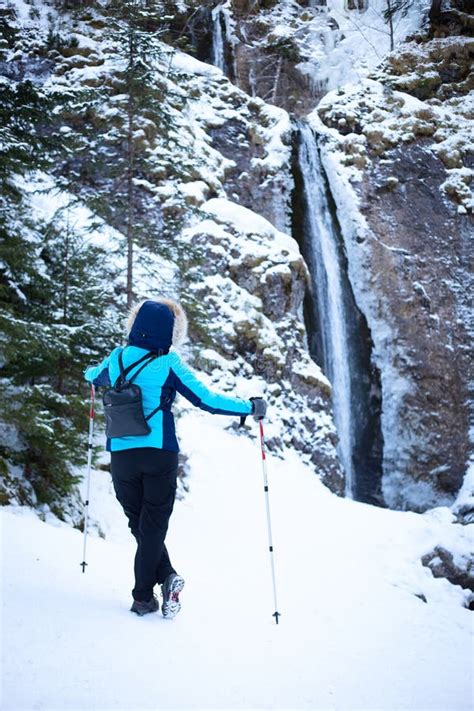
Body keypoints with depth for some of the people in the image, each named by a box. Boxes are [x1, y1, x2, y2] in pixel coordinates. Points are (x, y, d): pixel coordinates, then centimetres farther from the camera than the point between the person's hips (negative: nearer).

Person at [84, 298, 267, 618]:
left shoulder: (116, 359, 3)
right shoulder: (168, 363, -9)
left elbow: (93, 377, 25)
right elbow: (205, 399, -11)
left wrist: (92, 372, 50)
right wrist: (250, 407, -3)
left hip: (121, 456, 3)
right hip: (160, 454, -3)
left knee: (138, 522, 16)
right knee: (153, 526, 9)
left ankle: (166, 575, 2)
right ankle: (143, 596, 8)